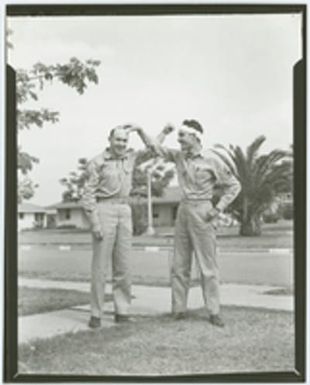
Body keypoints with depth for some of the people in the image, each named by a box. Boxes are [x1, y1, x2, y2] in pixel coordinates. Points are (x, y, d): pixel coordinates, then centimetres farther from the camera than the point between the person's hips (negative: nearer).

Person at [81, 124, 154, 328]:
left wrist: (140, 130, 10)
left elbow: (152, 149, 24)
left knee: (123, 264, 5)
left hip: (124, 212, 5)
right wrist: (95, 223, -15)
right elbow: (89, 194, -7)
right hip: (104, 211, -5)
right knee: (100, 264, -4)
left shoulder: (130, 157, 11)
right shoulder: (98, 162, -5)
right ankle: (96, 314, 3)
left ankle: (122, 312, 11)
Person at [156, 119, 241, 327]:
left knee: (208, 264, -2)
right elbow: (157, 147, 19)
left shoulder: (211, 161, -6)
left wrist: (217, 209, -9)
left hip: (202, 212, -5)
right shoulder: (179, 156, 9)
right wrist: (166, 131, 10)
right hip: (183, 210, 5)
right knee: (180, 264, 7)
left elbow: (234, 186, -3)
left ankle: (214, 311, 6)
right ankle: (179, 309, 15)